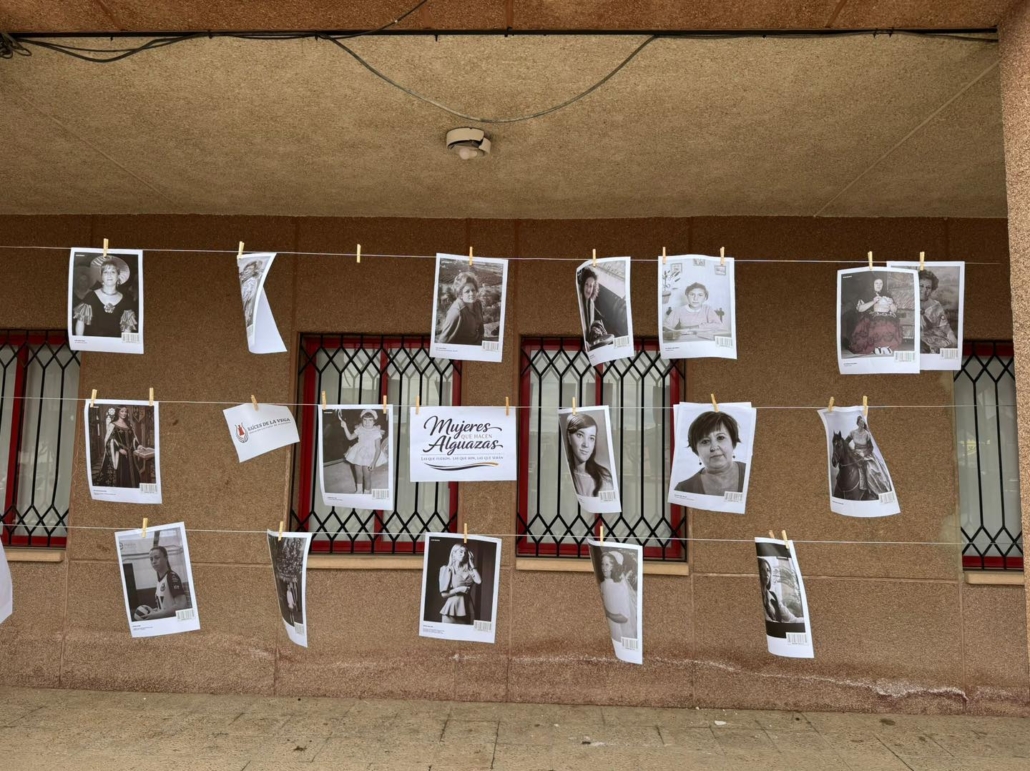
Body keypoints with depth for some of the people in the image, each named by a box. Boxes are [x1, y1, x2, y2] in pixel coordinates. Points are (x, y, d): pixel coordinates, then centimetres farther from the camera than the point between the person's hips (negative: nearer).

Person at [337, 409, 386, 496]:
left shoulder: (376, 432, -18)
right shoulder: (360, 429, -3)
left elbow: (378, 449, -17)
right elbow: (350, 437, 12)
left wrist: (374, 462, -22)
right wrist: (345, 426, 0)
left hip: (369, 456, -5)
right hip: (358, 455, 5)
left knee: (367, 476, 0)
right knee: (358, 475, 17)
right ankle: (359, 493, 34)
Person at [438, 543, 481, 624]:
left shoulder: (469, 570, 9)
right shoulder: (447, 569, -1)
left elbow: (479, 581, -10)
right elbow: (443, 593, -4)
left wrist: (472, 566, -1)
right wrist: (459, 589, -13)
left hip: (468, 608, 4)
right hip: (452, 608, -4)